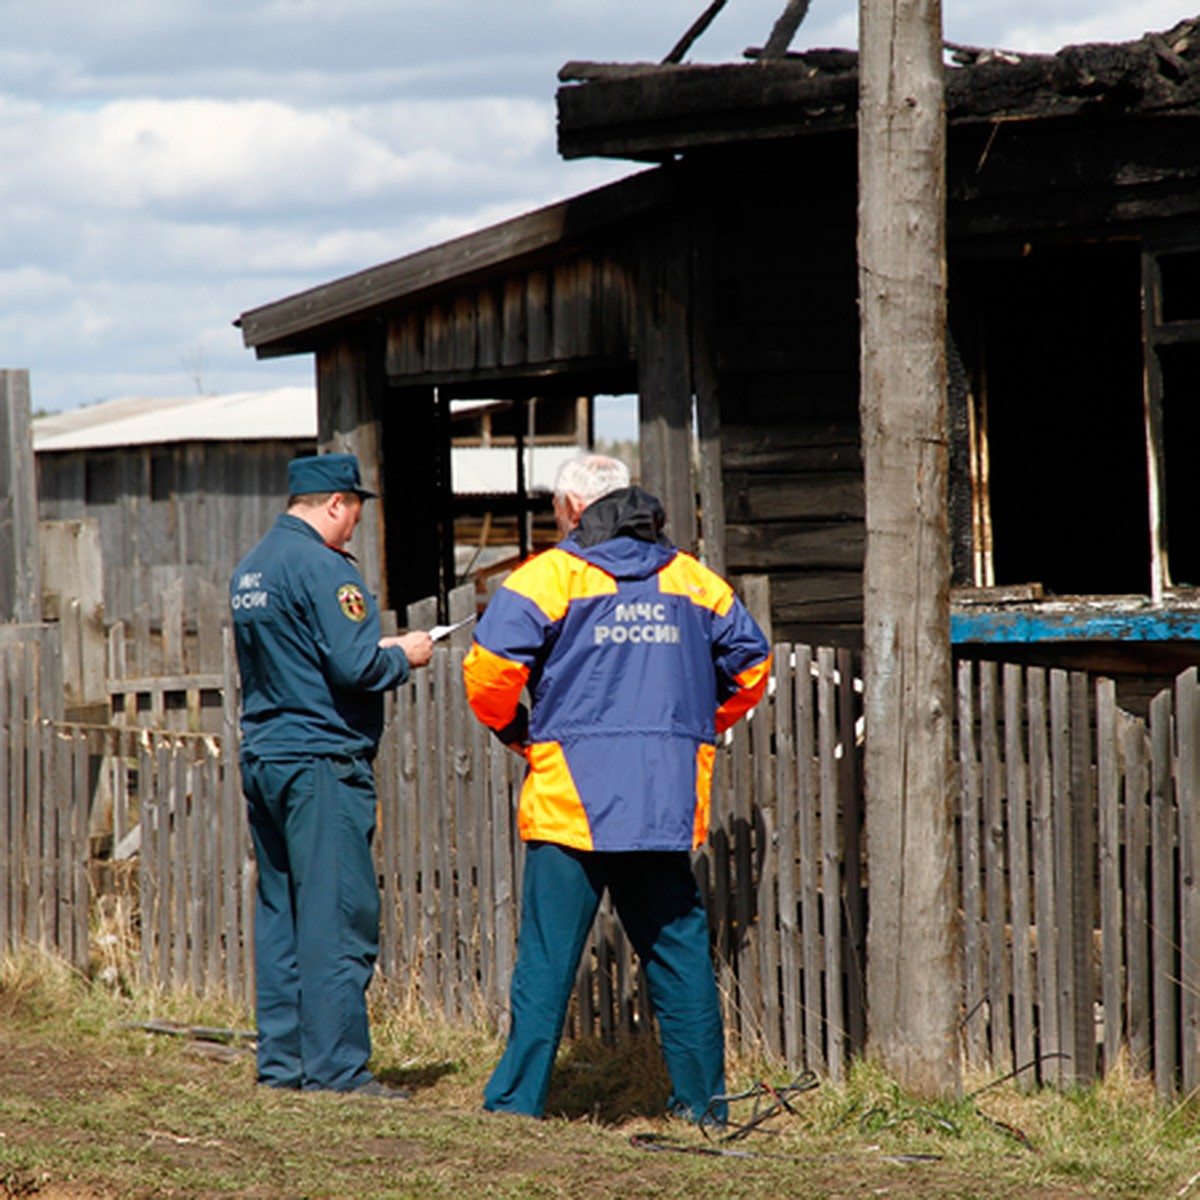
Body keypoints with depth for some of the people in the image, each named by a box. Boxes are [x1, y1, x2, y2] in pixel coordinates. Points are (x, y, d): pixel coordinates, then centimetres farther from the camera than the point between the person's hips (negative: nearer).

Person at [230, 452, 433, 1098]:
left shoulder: (252, 567, 15)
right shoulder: (320, 566, -14)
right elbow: (355, 666, -20)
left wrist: (378, 650, 19)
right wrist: (403, 656, -1)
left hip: (263, 755, 9)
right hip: (321, 761, -9)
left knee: (280, 915, 12)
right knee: (338, 918, -6)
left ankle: (281, 1061, 14)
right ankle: (335, 1069, -7)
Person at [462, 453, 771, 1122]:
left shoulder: (550, 576, -2)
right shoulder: (693, 580, 12)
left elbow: (490, 669, -11)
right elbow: (751, 664, 17)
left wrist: (512, 728, 7)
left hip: (573, 799, -4)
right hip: (671, 802, 4)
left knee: (548, 954, -2)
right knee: (678, 947, 10)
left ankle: (518, 1099, -2)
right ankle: (704, 1099, 12)